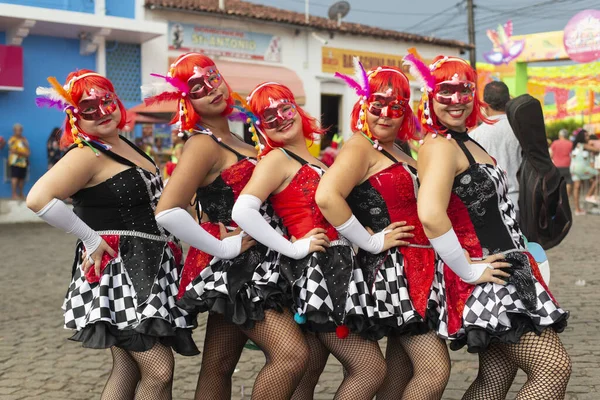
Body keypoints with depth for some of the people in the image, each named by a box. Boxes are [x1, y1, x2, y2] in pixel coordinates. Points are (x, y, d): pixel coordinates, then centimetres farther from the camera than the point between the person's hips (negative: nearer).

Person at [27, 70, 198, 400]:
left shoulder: (125, 147, 14)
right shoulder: (87, 154, -13)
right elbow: (38, 199, -26)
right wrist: (91, 240, -19)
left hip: (145, 269, 9)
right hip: (117, 270, -9)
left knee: (128, 370, 11)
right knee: (159, 370, -11)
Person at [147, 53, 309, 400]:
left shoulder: (234, 141, 14)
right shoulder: (203, 144, -13)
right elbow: (167, 212, -25)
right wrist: (222, 248, -18)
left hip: (247, 266, 9)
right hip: (232, 266, -8)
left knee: (217, 371, 13)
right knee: (293, 353, -17)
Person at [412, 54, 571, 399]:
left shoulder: (468, 143, 15)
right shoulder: (440, 146, -15)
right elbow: (431, 214, -31)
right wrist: (469, 270, -23)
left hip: (505, 272, 9)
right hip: (485, 280, -9)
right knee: (556, 368, -8)